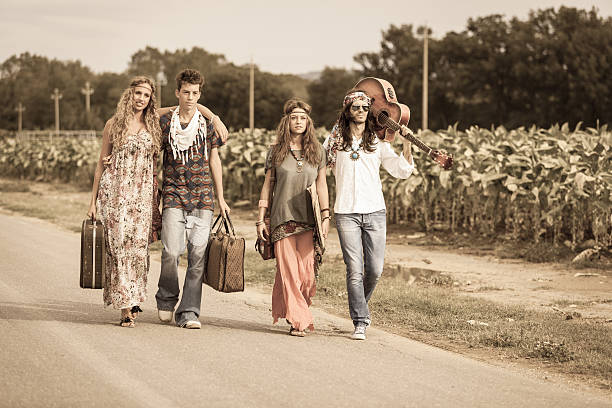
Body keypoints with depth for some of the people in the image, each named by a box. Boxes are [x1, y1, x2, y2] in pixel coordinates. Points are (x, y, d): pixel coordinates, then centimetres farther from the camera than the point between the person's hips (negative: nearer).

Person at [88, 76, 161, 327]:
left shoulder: (153, 124, 10)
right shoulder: (114, 124, 6)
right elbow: (102, 163, 8)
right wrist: (93, 200, 6)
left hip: (142, 194, 2)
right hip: (115, 191, -2)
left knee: (138, 245, -2)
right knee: (119, 244, -7)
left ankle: (134, 298, 16)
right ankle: (125, 307, -6)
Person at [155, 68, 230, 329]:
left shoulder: (208, 124, 9)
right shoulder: (164, 122, 5)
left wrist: (220, 199, 14)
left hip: (202, 197, 1)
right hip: (173, 195, -1)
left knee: (198, 254, -4)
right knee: (171, 252, -11)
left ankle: (188, 312, 3)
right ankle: (166, 298, 15)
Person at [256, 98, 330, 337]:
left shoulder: (317, 152, 10)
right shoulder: (276, 152, 6)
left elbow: (321, 185, 13)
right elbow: (267, 186, 9)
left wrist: (326, 216, 4)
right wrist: (260, 219, 5)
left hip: (309, 219, 1)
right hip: (282, 219, -1)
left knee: (306, 271, -6)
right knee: (288, 270, -7)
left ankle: (285, 309, 16)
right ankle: (299, 320, -1)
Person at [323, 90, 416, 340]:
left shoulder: (378, 143, 11)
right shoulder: (336, 140, 8)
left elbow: (402, 171, 9)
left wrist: (406, 143, 3)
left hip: (375, 212, 2)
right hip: (346, 213, -1)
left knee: (375, 270, -1)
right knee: (354, 270, -7)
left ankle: (360, 305, 27)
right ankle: (360, 322, 0)